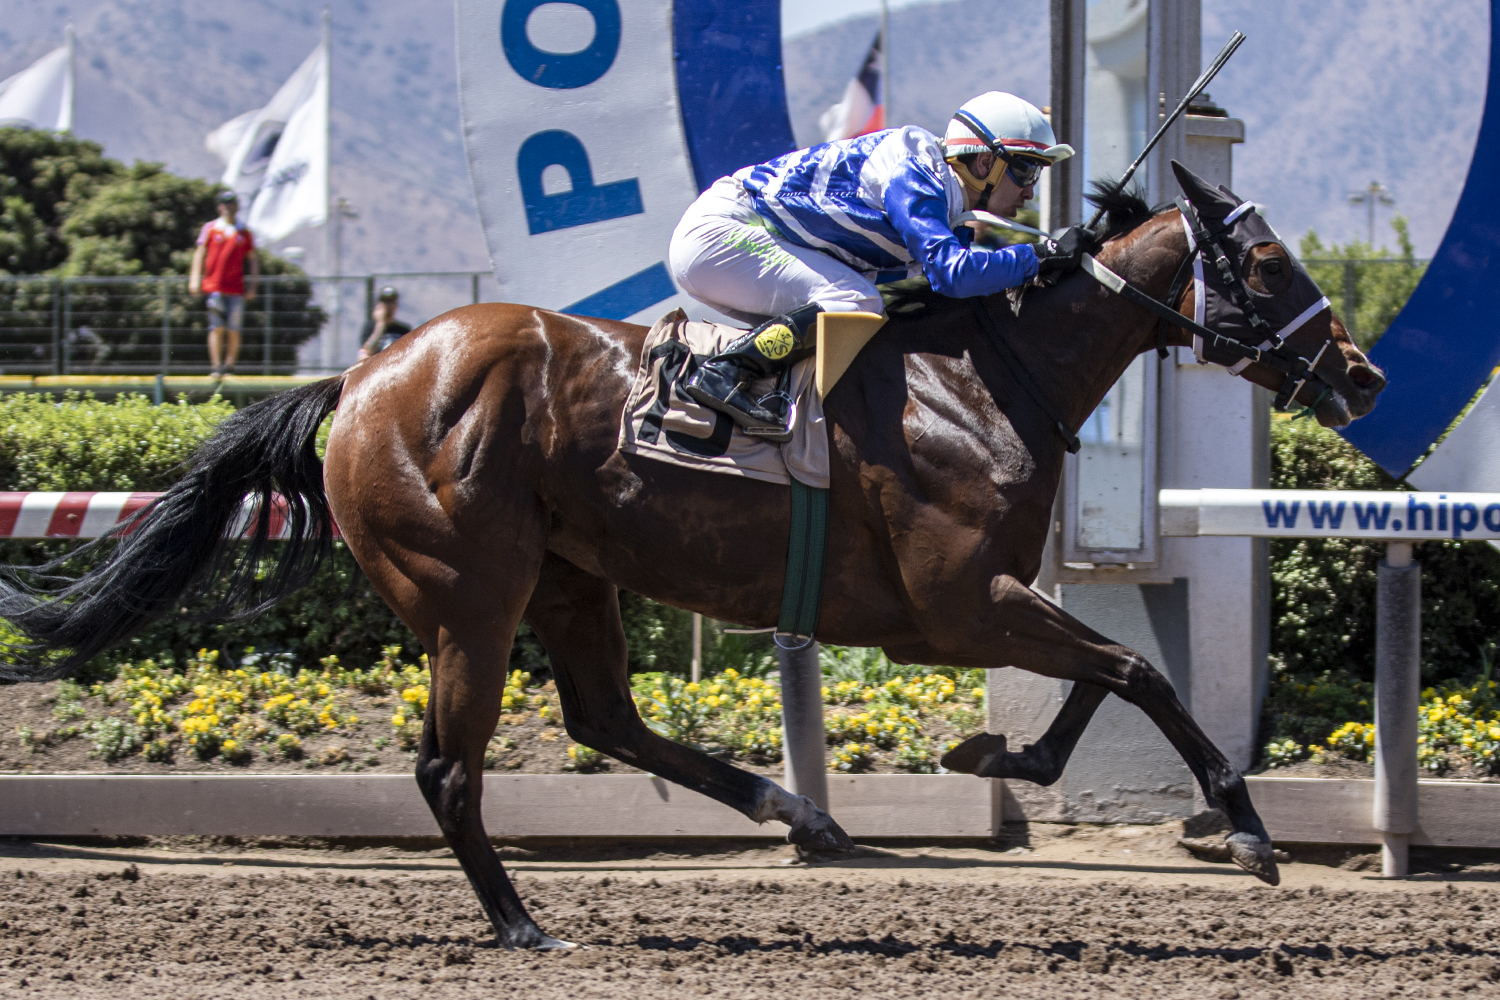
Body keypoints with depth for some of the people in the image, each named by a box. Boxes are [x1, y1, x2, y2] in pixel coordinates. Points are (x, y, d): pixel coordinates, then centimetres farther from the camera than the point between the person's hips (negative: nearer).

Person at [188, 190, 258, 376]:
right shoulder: (210, 229, 8)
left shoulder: (244, 233, 11)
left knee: (233, 330, -1)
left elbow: (253, 261, 13)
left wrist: (252, 287, 5)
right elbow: (200, 254, 8)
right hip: (215, 286, -2)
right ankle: (216, 365, -12)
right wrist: (195, 278, -3)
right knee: (217, 327, -9)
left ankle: (230, 365, 6)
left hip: (236, 289, 2)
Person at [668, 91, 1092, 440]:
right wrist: (1041, 256, -23)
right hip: (718, 231, -10)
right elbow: (952, 272, -29)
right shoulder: (912, 176, -19)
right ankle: (722, 373, -24)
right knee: (856, 304, -23)